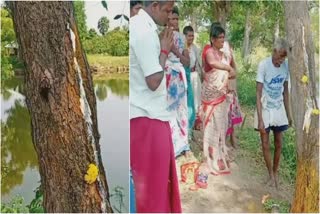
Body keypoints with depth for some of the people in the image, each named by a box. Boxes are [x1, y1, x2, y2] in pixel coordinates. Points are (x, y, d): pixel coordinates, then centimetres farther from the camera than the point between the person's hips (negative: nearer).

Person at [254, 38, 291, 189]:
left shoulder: (285, 66, -5)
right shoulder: (264, 65, -20)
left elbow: (285, 91, 6)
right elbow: (258, 94, -19)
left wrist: (288, 114, 9)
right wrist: (260, 119, -22)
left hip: (279, 109, 4)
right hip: (265, 109, -4)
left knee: (279, 144, 12)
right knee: (265, 144, 6)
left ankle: (275, 173, 31)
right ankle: (271, 175, 23)